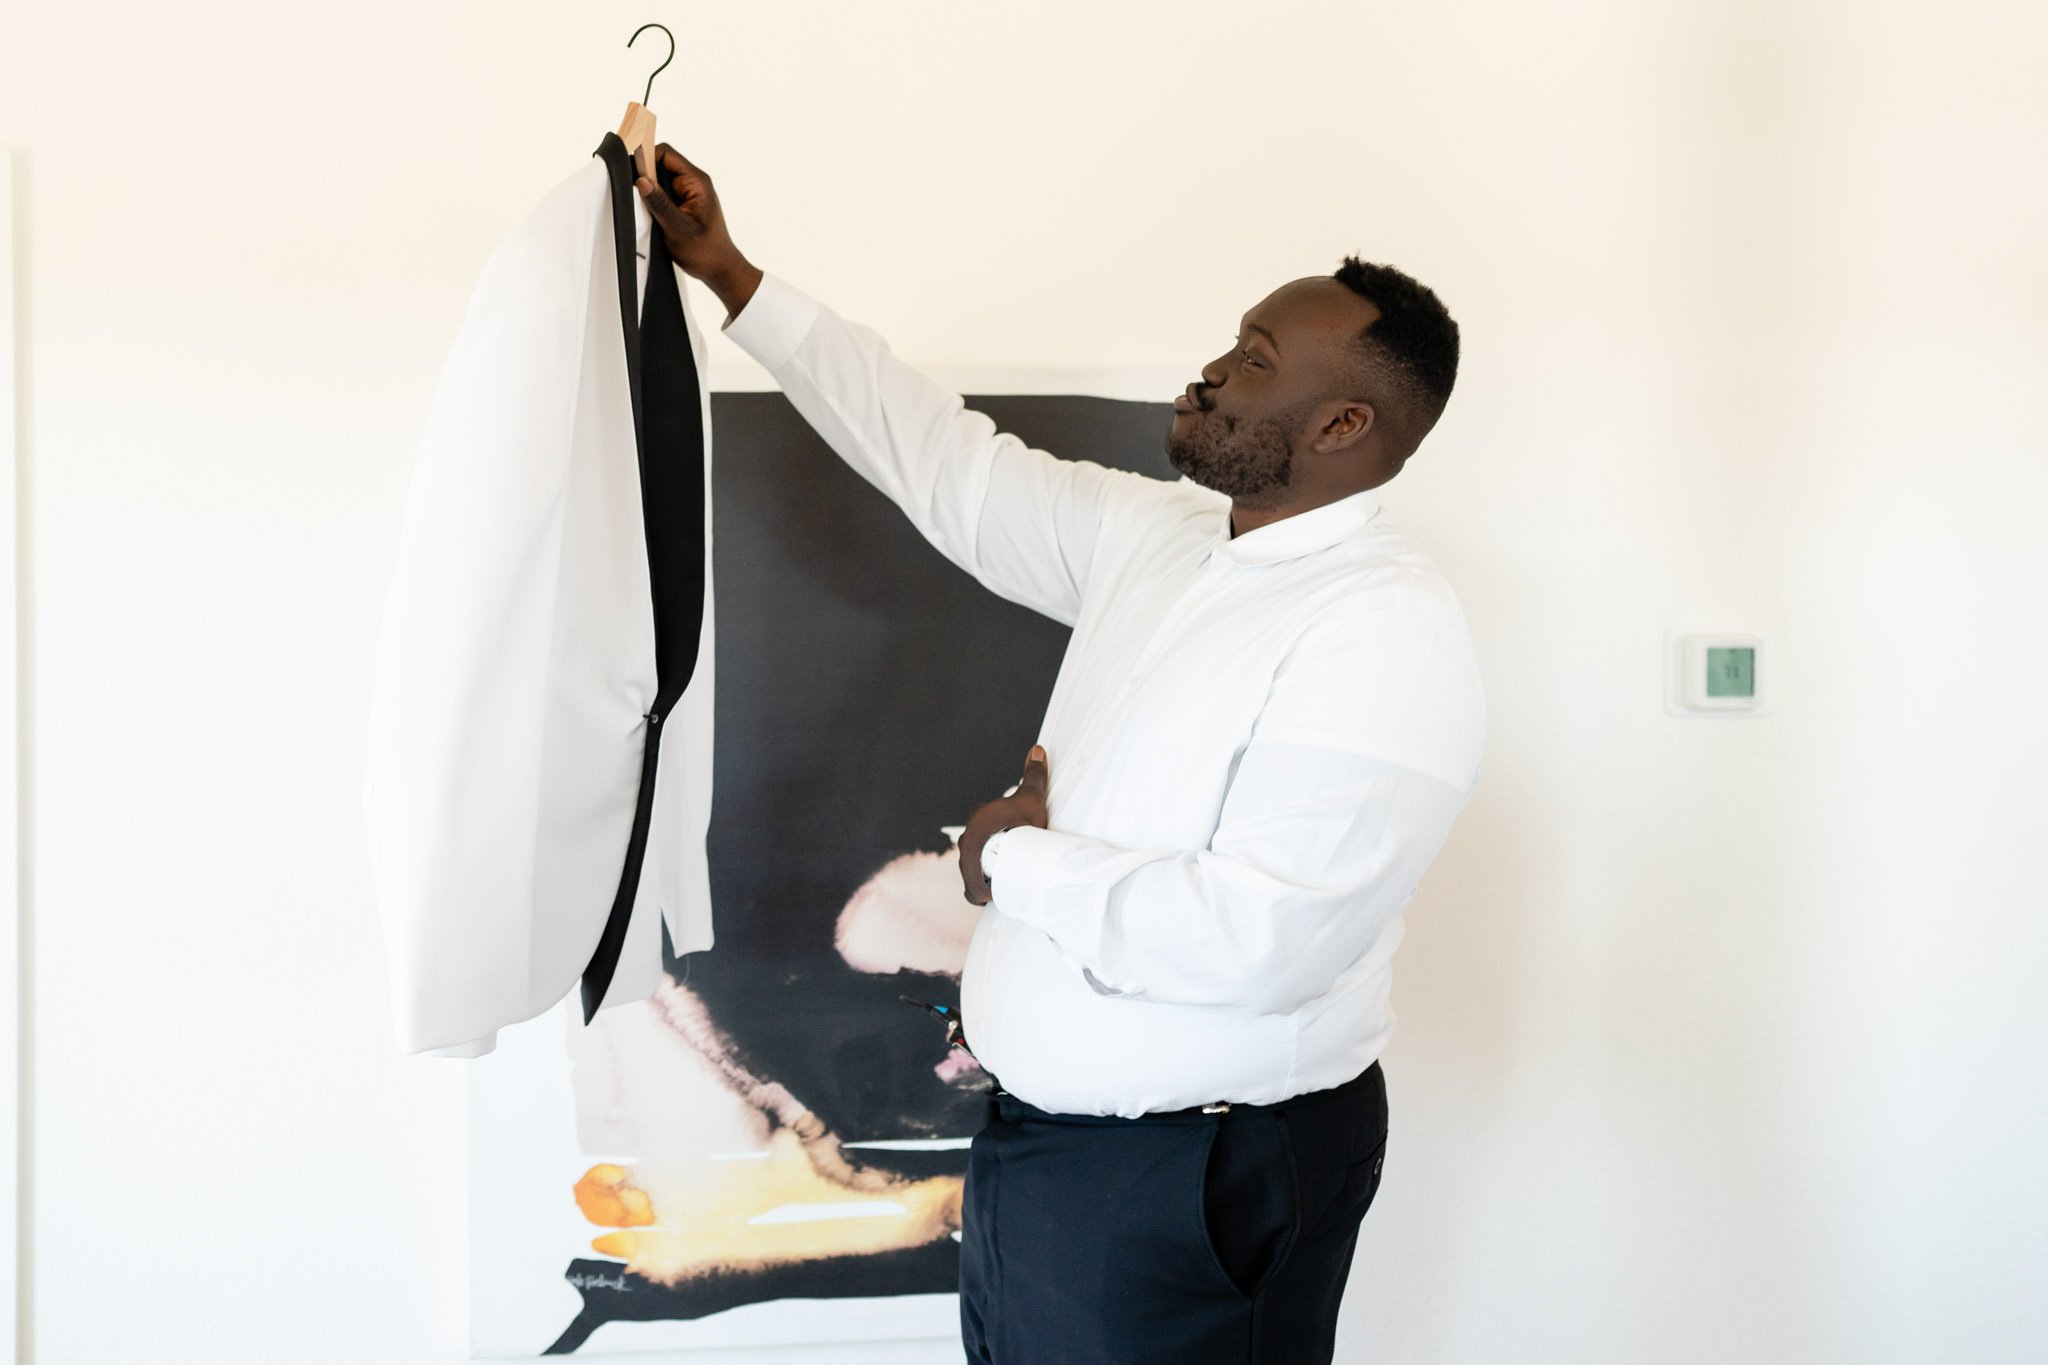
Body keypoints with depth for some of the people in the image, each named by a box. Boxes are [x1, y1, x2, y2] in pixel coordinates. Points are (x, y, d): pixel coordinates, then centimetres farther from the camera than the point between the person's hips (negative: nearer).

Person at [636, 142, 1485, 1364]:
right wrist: (734, 278, 12)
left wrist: (1021, 863, -17)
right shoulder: (1160, 534, 4)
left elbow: (1259, 935, -31)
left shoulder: (1386, 635, -22)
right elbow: (955, 466, 11)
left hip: (1191, 1184, -8)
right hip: (1041, 1129, 8)